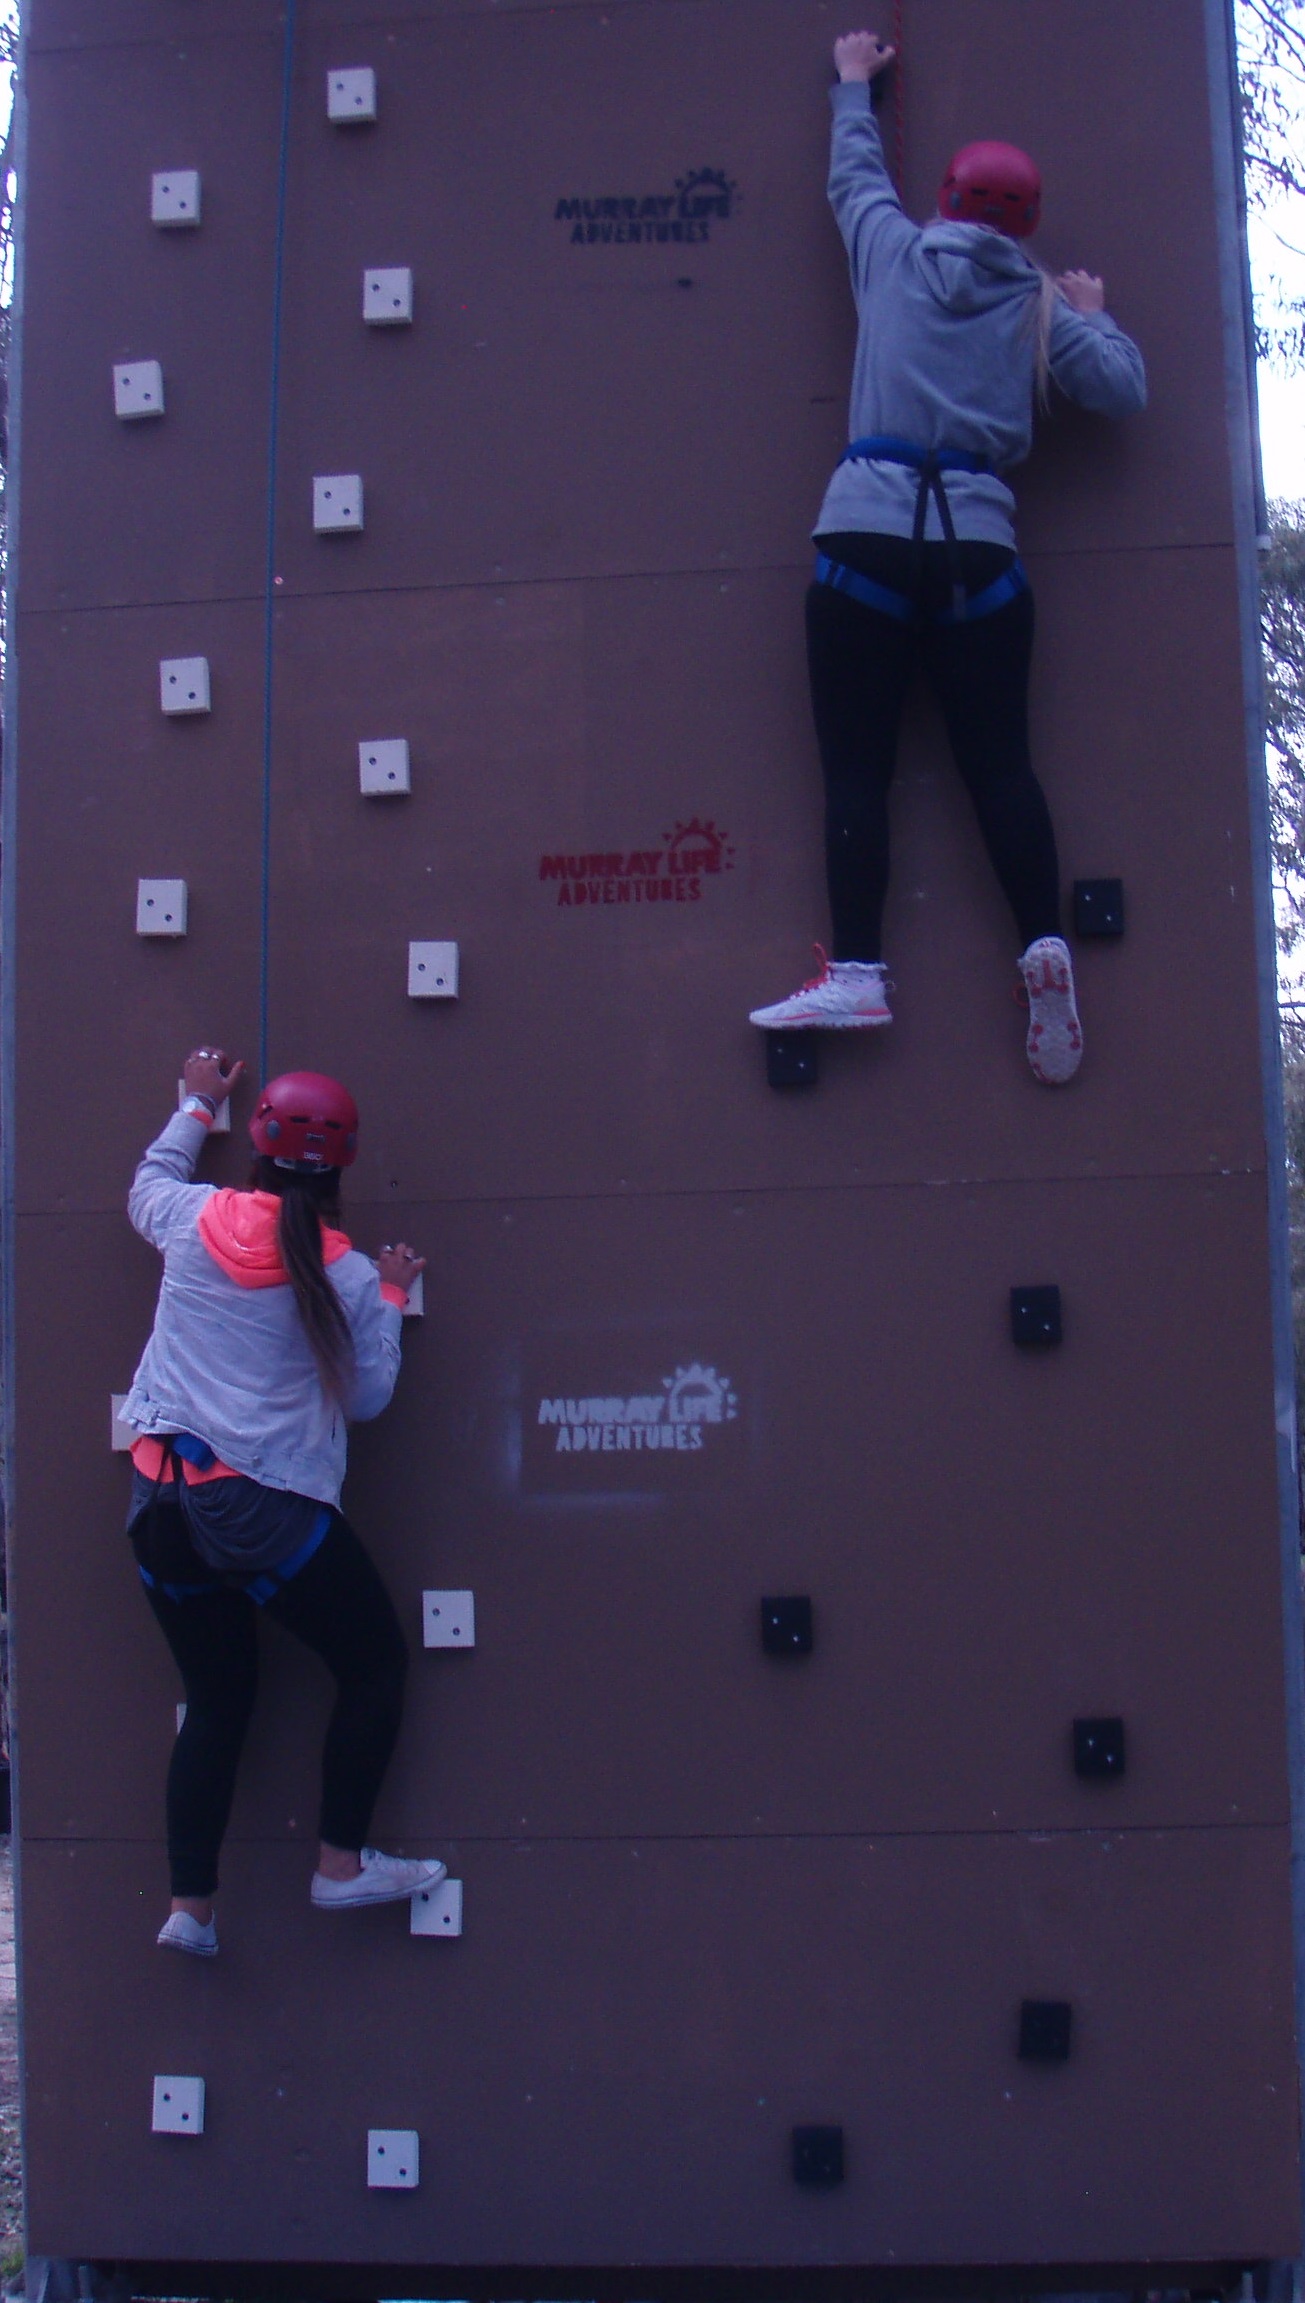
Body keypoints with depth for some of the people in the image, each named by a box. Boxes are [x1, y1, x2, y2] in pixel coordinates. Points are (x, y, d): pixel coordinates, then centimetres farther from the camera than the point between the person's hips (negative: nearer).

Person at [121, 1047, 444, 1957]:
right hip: (264, 1506, -5)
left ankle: (191, 1904, 17)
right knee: (377, 1662, 13)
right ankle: (342, 1864, 15)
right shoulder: (349, 1277, -6)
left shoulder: (195, 1221, 2)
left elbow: (148, 1181, 26)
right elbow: (366, 1397, 2)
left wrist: (198, 1102, 38)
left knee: (218, 1696, 17)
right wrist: (391, 1298, 13)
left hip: (158, 1497, 5)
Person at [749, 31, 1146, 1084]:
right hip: (979, 552, 1)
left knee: (856, 765, -1)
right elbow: (1125, 390, 10)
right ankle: (1045, 946, -8)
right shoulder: (1041, 303, 10)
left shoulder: (893, 252, 11)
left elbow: (855, 173, 30)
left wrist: (854, 86, 47)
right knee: (1000, 761, 6)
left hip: (865, 539, -1)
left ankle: (857, 975, -6)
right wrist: (1093, 315, 27)